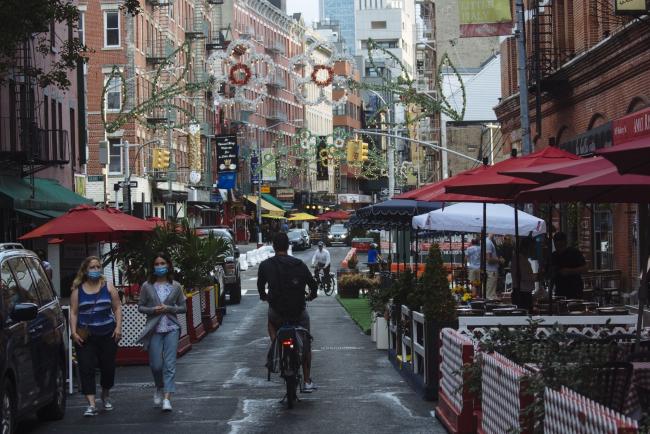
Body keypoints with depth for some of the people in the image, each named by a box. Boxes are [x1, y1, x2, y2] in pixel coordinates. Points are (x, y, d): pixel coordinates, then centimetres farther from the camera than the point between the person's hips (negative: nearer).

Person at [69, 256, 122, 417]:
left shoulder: (108, 287, 6)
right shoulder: (77, 290, 4)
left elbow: (117, 308, 6)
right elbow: (73, 312, 1)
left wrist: (118, 327, -5)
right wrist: (73, 332, -10)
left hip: (107, 334, 1)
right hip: (86, 336, -1)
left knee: (108, 366, 9)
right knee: (86, 369, -10)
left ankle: (106, 395, 35)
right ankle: (91, 404, -12)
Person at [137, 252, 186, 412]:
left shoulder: (175, 286, 4)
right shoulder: (147, 286, 3)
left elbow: (183, 307, 8)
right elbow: (140, 307, 7)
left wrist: (169, 308, -9)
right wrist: (153, 310, -12)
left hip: (171, 328, 0)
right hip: (154, 329, 0)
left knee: (170, 364, -8)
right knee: (156, 364, 1)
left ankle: (167, 398, -10)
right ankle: (159, 388, 31)